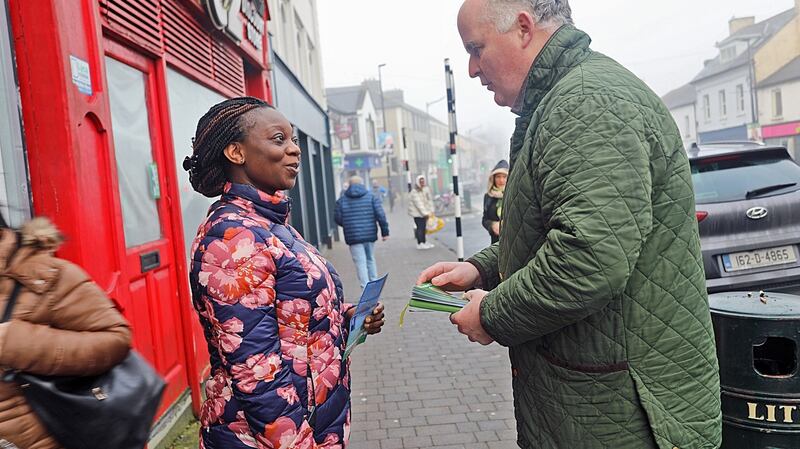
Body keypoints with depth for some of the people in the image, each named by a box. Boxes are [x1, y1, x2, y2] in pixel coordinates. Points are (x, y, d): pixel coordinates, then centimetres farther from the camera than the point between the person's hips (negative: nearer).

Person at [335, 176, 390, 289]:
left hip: (353, 237, -2)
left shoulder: (342, 200, 3)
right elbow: (380, 215, -4)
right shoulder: (371, 197, 3)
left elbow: (337, 218, 2)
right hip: (370, 234, 2)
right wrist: (385, 231, 1)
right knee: (371, 259, 17)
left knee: (360, 262, -3)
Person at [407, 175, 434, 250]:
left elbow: (430, 200, 6)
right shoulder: (414, 192, -17)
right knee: (420, 227, -8)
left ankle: (424, 242, 21)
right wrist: (426, 213, -23)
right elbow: (419, 204, -21)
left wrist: (431, 211, -3)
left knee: (424, 226, 11)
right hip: (417, 212, -7)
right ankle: (420, 244, -1)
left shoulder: (426, 189, 5)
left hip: (424, 211, 7)